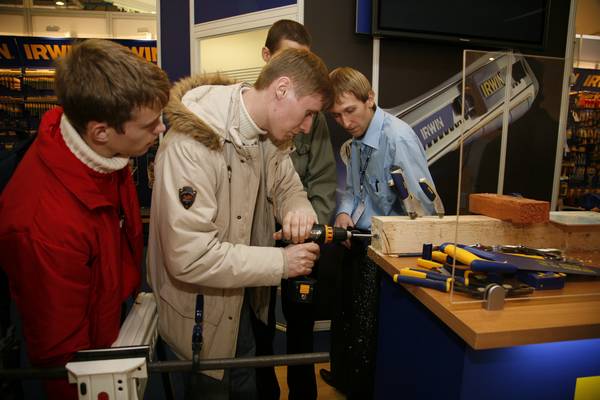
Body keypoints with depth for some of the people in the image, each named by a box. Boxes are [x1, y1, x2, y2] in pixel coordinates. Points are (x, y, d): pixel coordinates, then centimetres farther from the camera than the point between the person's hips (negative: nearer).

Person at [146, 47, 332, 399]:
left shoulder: (271, 133, -5)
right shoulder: (193, 143, -31)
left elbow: (287, 187, 5)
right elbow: (189, 255, -33)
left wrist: (299, 209, -19)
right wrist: (280, 262, -28)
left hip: (245, 294, 7)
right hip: (202, 306, -7)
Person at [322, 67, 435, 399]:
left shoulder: (398, 139, -24)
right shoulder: (357, 139, 3)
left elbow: (423, 209, -23)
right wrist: (345, 212, -7)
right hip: (360, 243, 9)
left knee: (366, 333, 8)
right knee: (344, 320, 25)